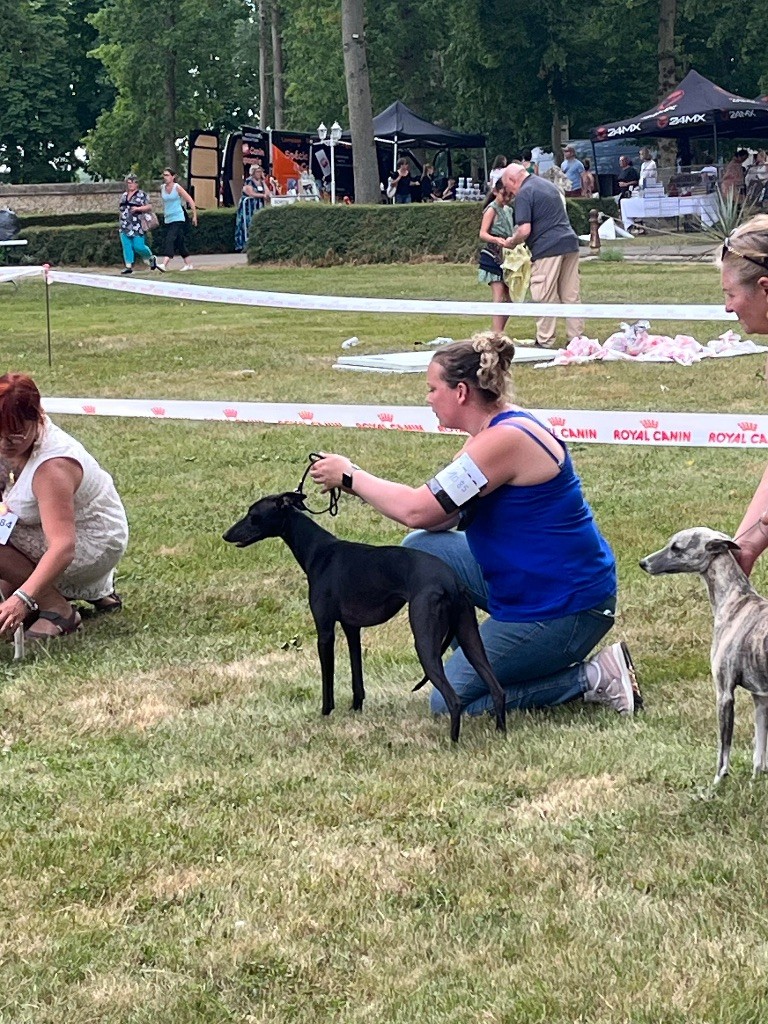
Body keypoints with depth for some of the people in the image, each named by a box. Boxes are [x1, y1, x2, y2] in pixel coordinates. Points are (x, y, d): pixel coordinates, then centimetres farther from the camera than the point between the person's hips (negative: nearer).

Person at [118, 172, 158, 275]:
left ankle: (151, 258, 18)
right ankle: (129, 266, -3)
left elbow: (149, 207, -7)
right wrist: (121, 222, 23)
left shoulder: (142, 195, -2)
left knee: (138, 246, -9)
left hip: (137, 227, -6)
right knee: (126, 246, -4)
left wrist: (138, 208, -18)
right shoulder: (124, 196, 18)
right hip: (125, 227, 6)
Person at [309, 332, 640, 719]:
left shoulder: (505, 440, -24)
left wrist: (351, 477, -11)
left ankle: (592, 678, -1)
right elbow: (444, 516, 7)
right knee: (421, 549, 7)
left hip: (564, 610, -10)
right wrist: (356, 481, 0)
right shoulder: (496, 429, 7)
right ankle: (481, 662, 13)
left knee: (449, 702, -2)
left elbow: (417, 510, -25)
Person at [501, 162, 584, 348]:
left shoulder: (524, 194, -7)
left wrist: (512, 242, 4)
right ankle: (576, 338, 12)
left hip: (547, 248, -8)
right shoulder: (549, 185, 21)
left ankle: (545, 341, 3)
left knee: (544, 298, -1)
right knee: (571, 296, 10)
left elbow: (525, 230, -16)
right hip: (569, 243, 8)